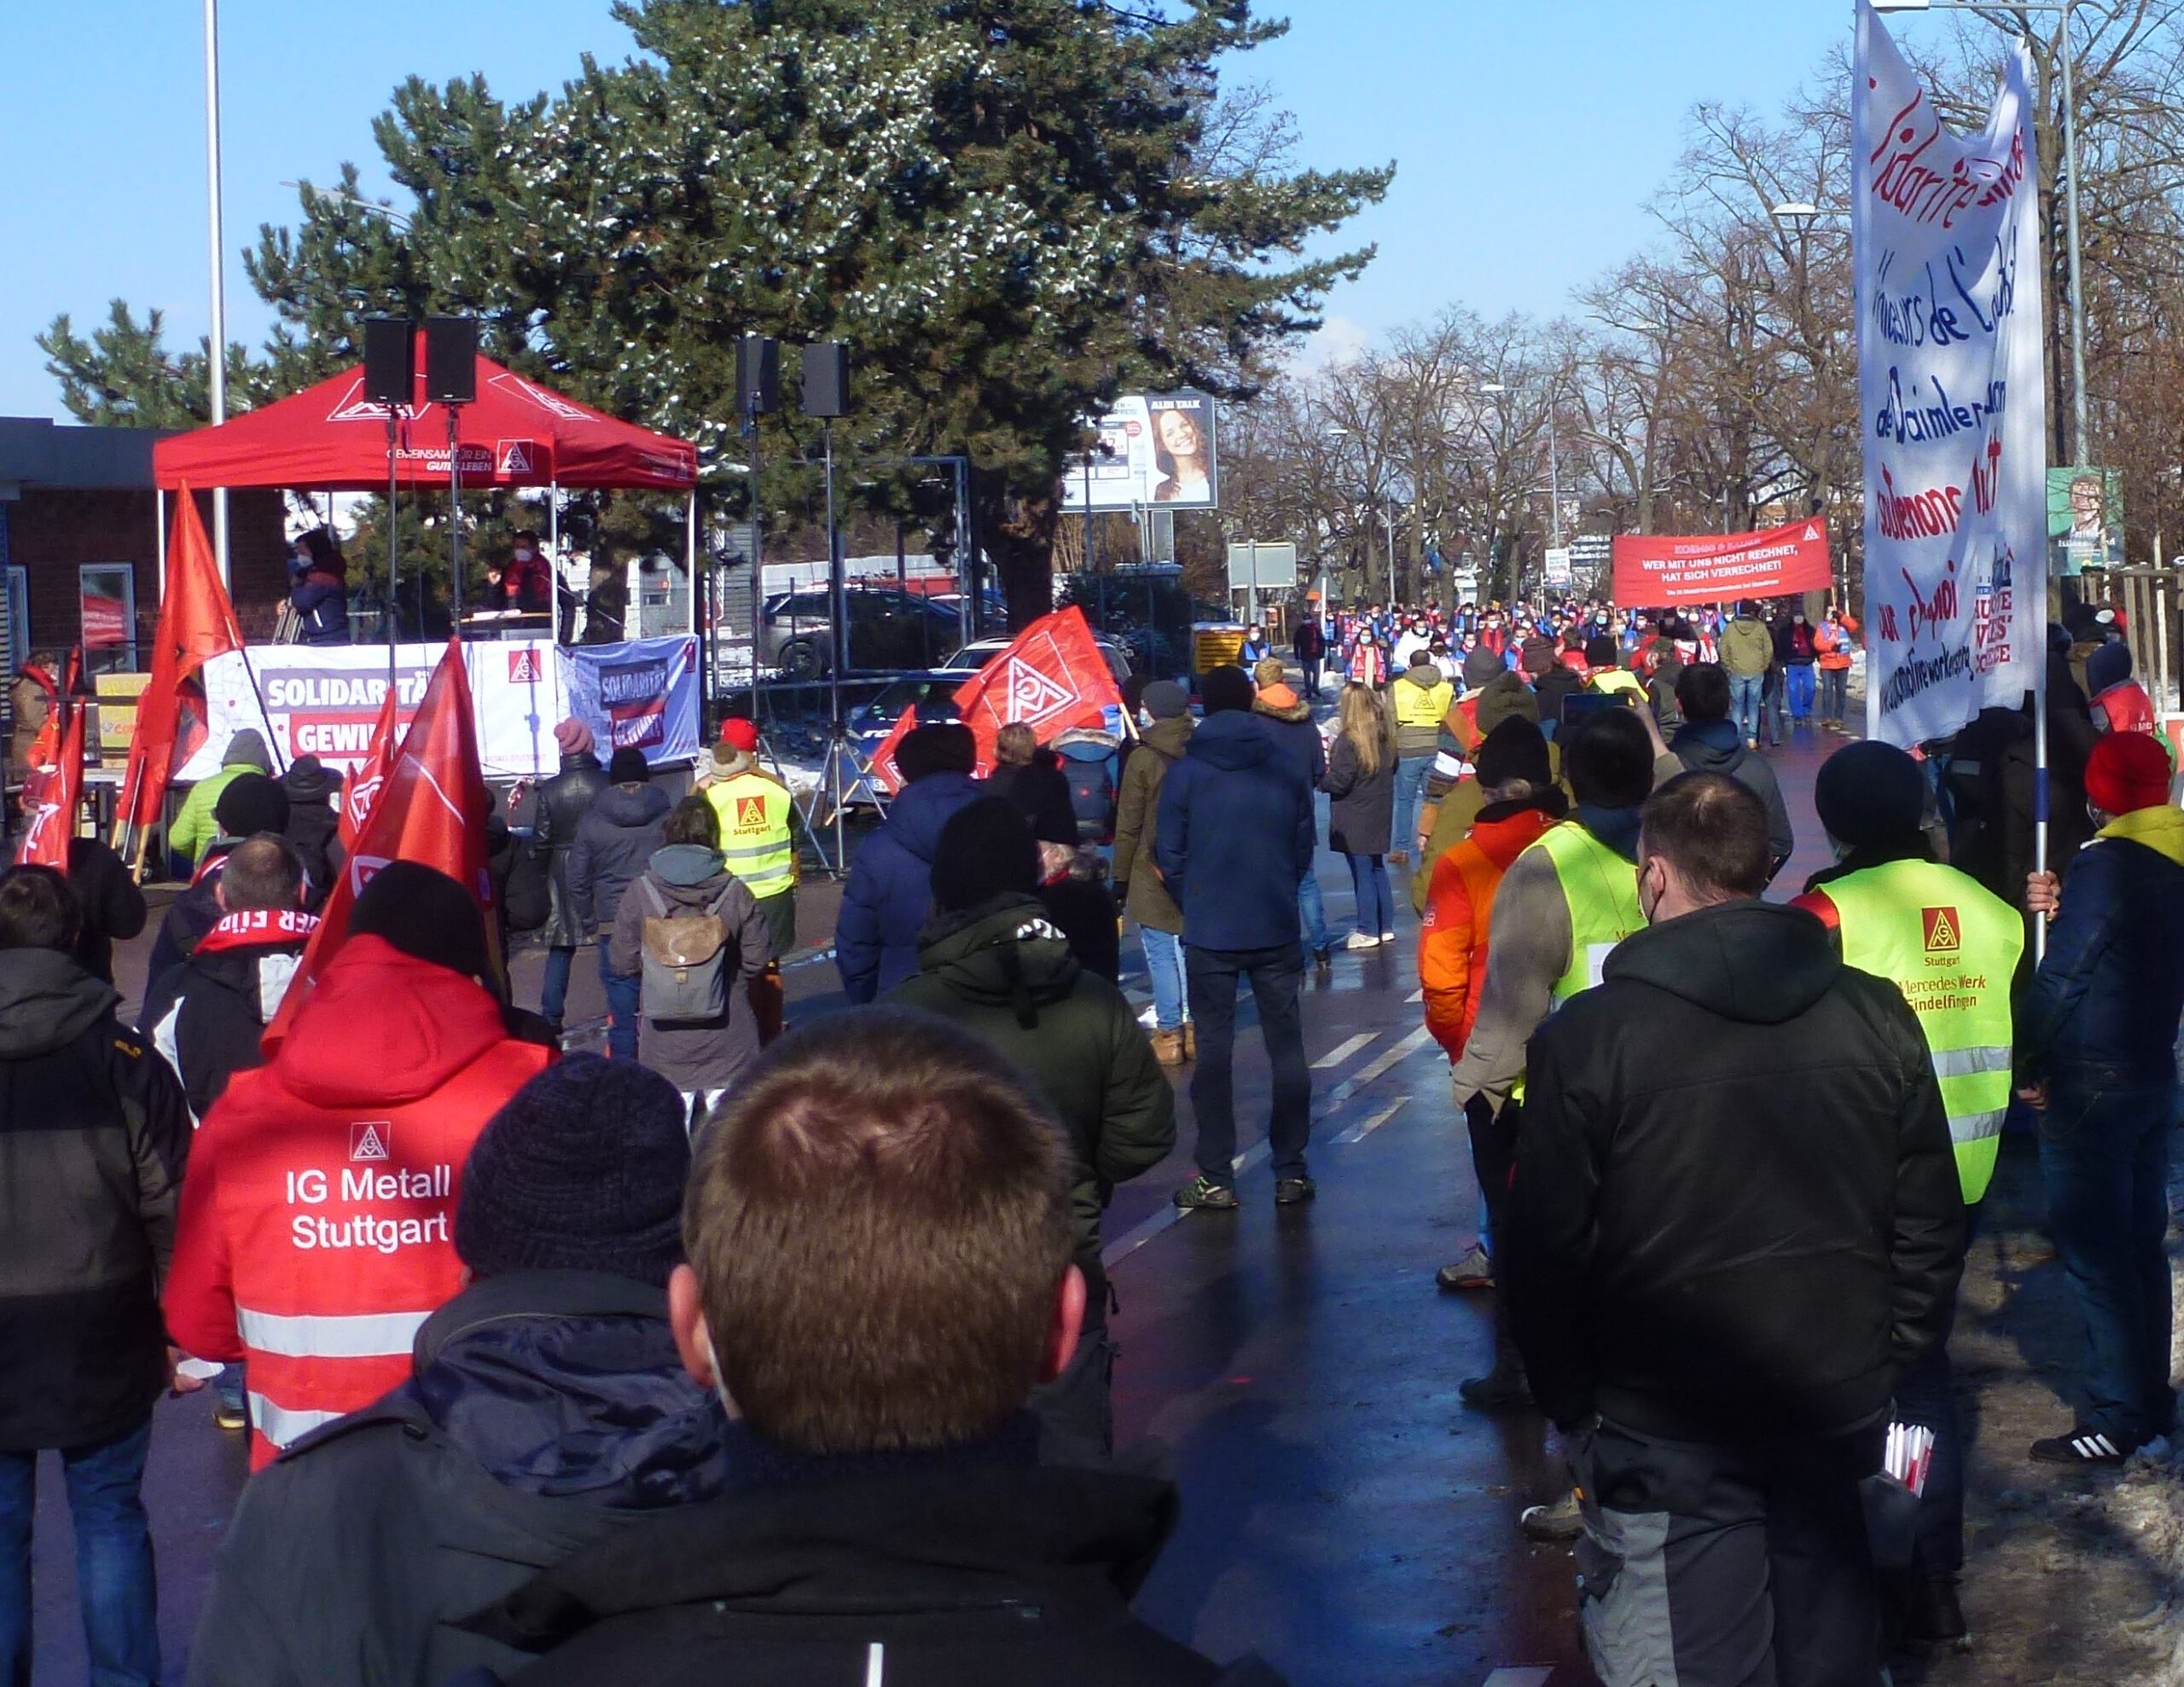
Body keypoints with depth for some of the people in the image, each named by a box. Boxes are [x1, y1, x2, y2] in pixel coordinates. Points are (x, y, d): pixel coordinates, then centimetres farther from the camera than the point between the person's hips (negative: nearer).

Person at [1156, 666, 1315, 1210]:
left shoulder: (1185, 773, -5)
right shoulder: (1286, 772, 0)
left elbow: (1169, 855, -3)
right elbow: (1304, 849, 6)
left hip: (1209, 934, -1)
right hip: (1277, 931, 2)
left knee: (1213, 1051, 5)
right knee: (1287, 1048, 10)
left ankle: (1216, 1179, 5)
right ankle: (1291, 1172, 12)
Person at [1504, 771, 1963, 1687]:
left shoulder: (1588, 1037, -12)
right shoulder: (1876, 1016, -2)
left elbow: (1547, 1253, -8)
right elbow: (1930, 1228, 4)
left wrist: (1571, 1404, 5)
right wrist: (1884, 1364, 15)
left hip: (1666, 1435, -4)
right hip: (1839, 1410, 4)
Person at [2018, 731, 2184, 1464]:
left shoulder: (2105, 865, -17)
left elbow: (2059, 979, -18)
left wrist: (2029, 1067, -7)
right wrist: (2063, 906, 10)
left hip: (2090, 1082, -8)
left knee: (2095, 1253, -3)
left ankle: (2116, 1419, -1)